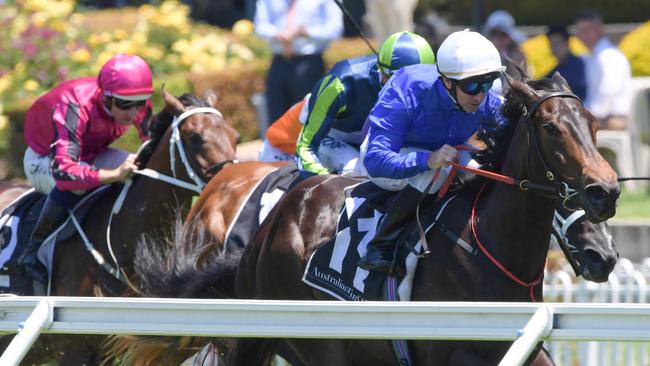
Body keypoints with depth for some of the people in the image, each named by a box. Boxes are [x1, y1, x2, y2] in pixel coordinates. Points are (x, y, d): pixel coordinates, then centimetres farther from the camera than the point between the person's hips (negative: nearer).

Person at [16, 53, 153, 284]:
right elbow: (63, 170, -51)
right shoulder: (74, 107, -41)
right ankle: (34, 250, -25)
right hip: (44, 161, -6)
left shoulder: (139, 105, -22)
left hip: (89, 155, 6)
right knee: (73, 182, -38)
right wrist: (115, 174, -60)